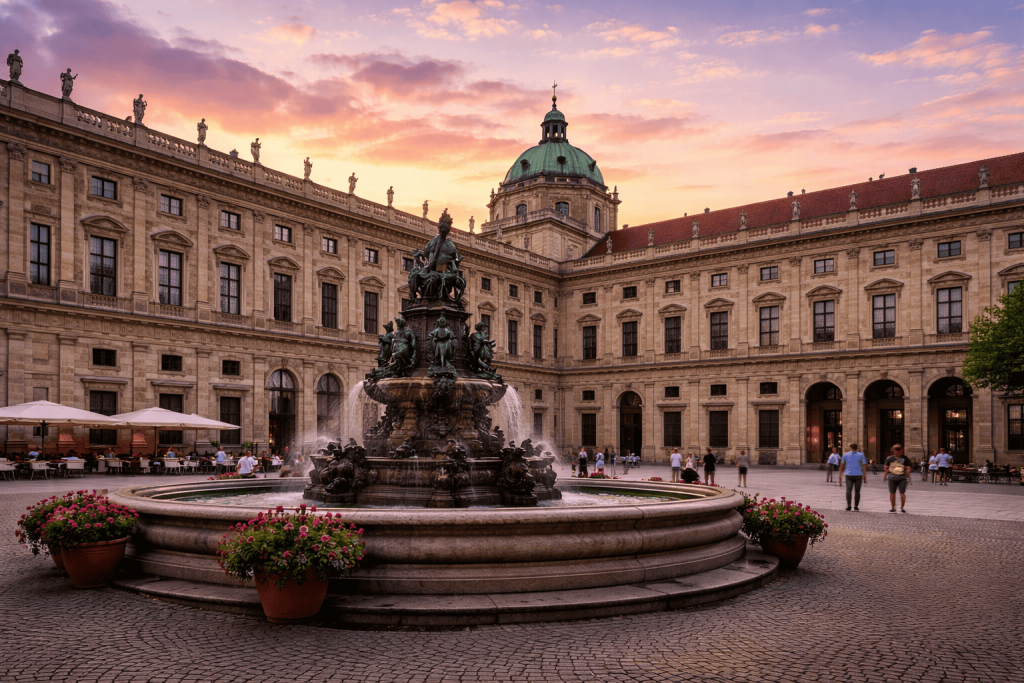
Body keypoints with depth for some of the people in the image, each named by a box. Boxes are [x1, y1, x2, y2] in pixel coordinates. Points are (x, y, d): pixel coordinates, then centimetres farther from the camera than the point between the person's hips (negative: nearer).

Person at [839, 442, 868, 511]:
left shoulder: (846, 454, 5)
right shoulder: (861, 455, 4)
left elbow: (842, 465, 5)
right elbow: (864, 465, -2)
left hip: (849, 475, 0)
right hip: (858, 475, 0)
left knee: (848, 491, -1)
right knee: (857, 491, 4)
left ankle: (848, 506, -7)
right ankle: (856, 507, 2)